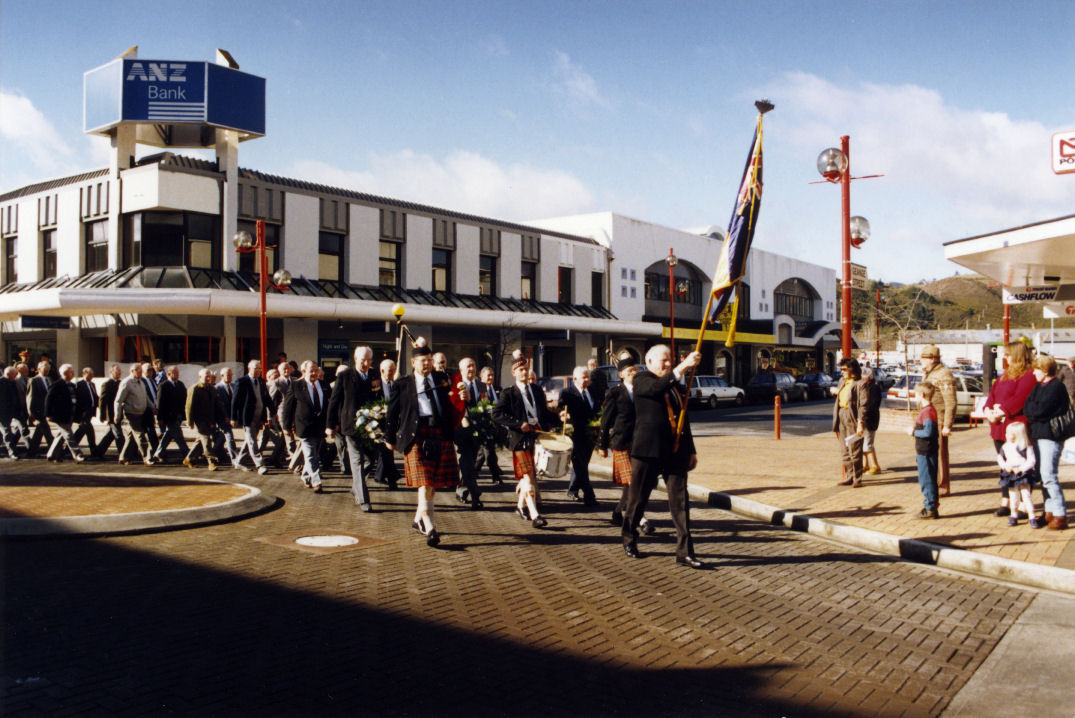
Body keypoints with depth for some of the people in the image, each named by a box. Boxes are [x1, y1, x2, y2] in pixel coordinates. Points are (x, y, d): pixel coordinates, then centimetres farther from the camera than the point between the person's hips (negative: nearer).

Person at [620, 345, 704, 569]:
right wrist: (682, 367, -32)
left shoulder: (677, 386, 18)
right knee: (638, 498, 7)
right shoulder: (642, 380, 0)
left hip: (675, 452, 5)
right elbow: (655, 387, -25)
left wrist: (691, 450, 20)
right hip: (648, 450, -5)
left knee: (680, 501, -1)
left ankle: (685, 552, -1)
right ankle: (629, 538, 29)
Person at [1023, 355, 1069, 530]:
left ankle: (1060, 515, -7)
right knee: (1042, 475, 11)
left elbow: (1039, 411, -18)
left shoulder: (1056, 387, -12)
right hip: (1039, 435, 9)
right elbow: (1027, 407, 13)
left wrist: (1029, 410, -1)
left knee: (1049, 476, -11)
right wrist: (1033, 410, -5)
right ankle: (1050, 512, 18)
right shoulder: (1039, 386, 16)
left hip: (1050, 436, -9)